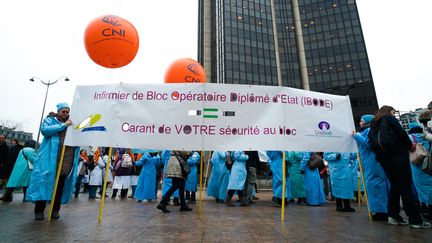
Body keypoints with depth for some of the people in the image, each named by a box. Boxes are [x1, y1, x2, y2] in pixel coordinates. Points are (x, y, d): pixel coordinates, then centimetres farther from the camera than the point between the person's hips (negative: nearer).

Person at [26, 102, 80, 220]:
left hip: (67, 160, 3)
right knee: (45, 182, -1)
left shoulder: (71, 123, 18)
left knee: (60, 185, 5)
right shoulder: (49, 120, 11)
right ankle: (39, 210, 10)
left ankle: (56, 209, 14)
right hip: (50, 158, -2)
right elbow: (44, 130, -11)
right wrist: (64, 125, -14)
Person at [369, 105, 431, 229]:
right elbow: (401, 133, -5)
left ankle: (393, 216, 11)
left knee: (395, 186, 12)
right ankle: (415, 220, -2)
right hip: (398, 155, -6)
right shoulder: (389, 118, 3)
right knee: (406, 187, -5)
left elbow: (373, 144, 15)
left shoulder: (373, 125, 20)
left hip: (383, 158, 6)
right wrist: (410, 145, 9)